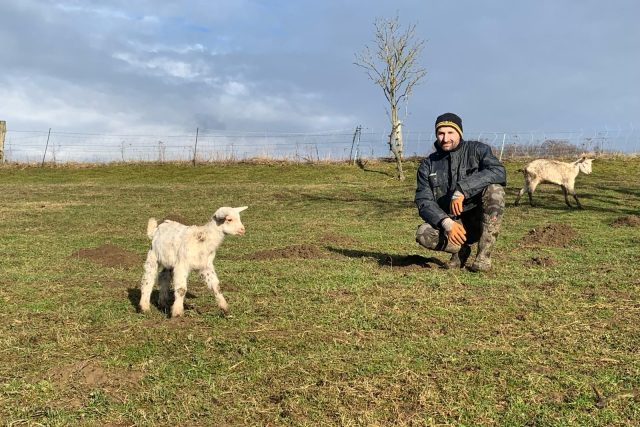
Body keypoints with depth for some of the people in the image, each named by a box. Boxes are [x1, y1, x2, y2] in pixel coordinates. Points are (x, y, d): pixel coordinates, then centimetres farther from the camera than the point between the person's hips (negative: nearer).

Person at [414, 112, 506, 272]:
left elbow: (498, 172, -22)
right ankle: (461, 249, 3)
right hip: (448, 221, 1)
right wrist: (446, 223, -24)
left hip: (480, 221, -1)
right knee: (424, 235, -29)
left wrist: (461, 190, -32)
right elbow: (424, 201, -5)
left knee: (494, 189, -29)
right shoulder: (428, 165, 5)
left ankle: (484, 255, -23)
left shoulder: (477, 150, -2)